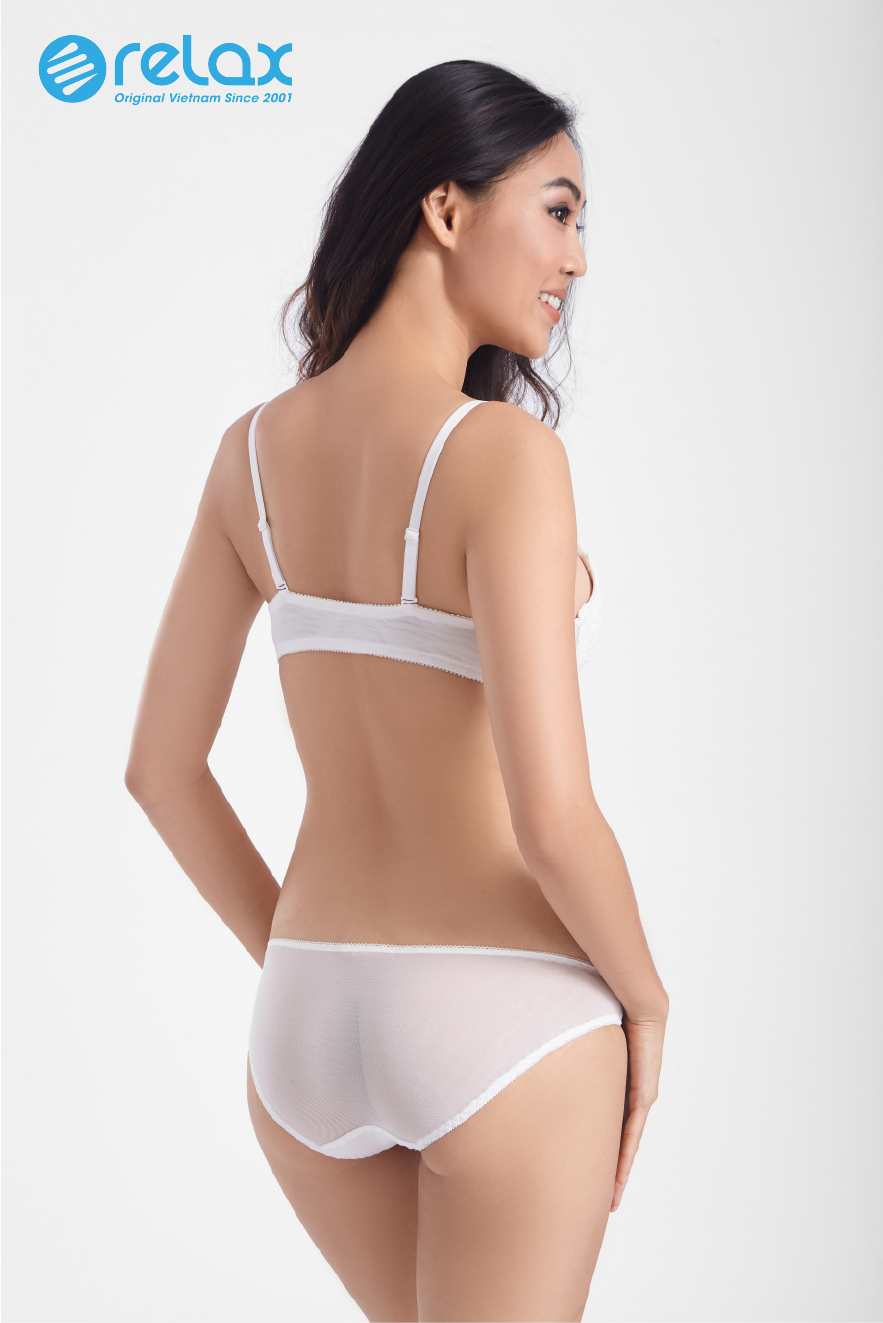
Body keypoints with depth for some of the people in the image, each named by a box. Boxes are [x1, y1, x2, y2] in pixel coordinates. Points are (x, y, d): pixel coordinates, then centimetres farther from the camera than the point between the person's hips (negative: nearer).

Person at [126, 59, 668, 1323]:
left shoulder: (254, 449, 1)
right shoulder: (503, 453, -18)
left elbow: (160, 765, 6)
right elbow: (552, 815, -24)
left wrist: (295, 961, 16)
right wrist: (644, 995, -5)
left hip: (305, 1026, 7)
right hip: (507, 1023, -6)